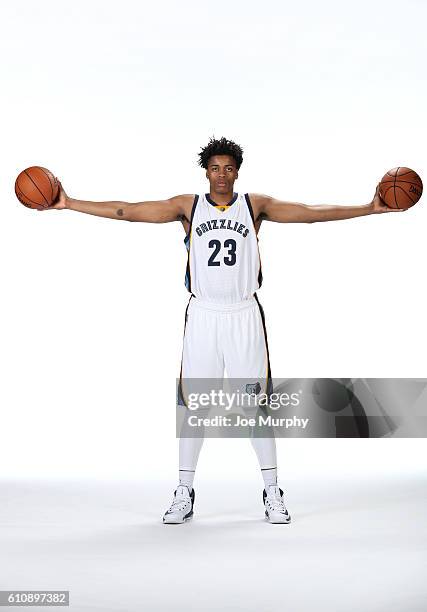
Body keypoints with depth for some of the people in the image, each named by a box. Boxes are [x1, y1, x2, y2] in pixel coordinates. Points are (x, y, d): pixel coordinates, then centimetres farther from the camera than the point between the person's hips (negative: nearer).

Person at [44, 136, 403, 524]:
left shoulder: (255, 205, 4)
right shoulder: (188, 206, 4)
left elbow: (312, 213, 0)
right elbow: (127, 211, 1)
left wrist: (370, 209, -6)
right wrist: (70, 204, -3)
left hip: (245, 316, 0)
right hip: (202, 315, 1)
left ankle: (272, 492, 13)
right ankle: (185, 493, 14)